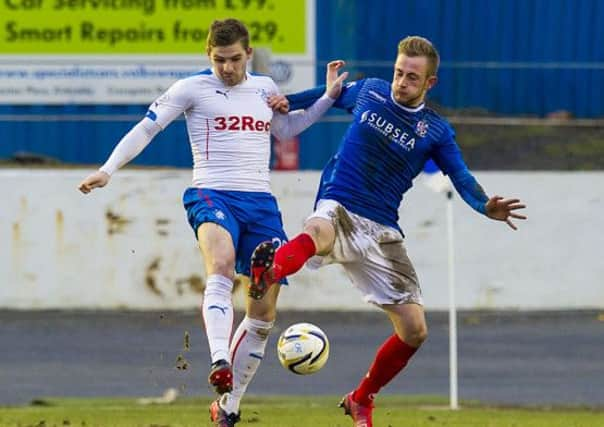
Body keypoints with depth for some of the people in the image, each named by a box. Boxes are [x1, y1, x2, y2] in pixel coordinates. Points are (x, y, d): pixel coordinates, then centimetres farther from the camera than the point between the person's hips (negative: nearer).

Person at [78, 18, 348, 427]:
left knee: (264, 311, 2)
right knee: (221, 265, -38)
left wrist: (329, 96, 26)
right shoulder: (192, 89, 2)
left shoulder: (264, 87, 17)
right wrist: (107, 170, -8)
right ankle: (220, 364, -55)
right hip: (212, 195, -6)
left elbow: (286, 128, 35)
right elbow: (146, 128, 3)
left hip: (261, 202, 6)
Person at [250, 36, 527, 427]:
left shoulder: (436, 131, 2)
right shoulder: (369, 91, 5)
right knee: (318, 234, -43)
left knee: (414, 331, -1)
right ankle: (272, 268, -79)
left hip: (382, 231, 3)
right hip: (338, 209, -2)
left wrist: (486, 206, -25)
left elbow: (462, 179, -5)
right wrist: (288, 101, 12)